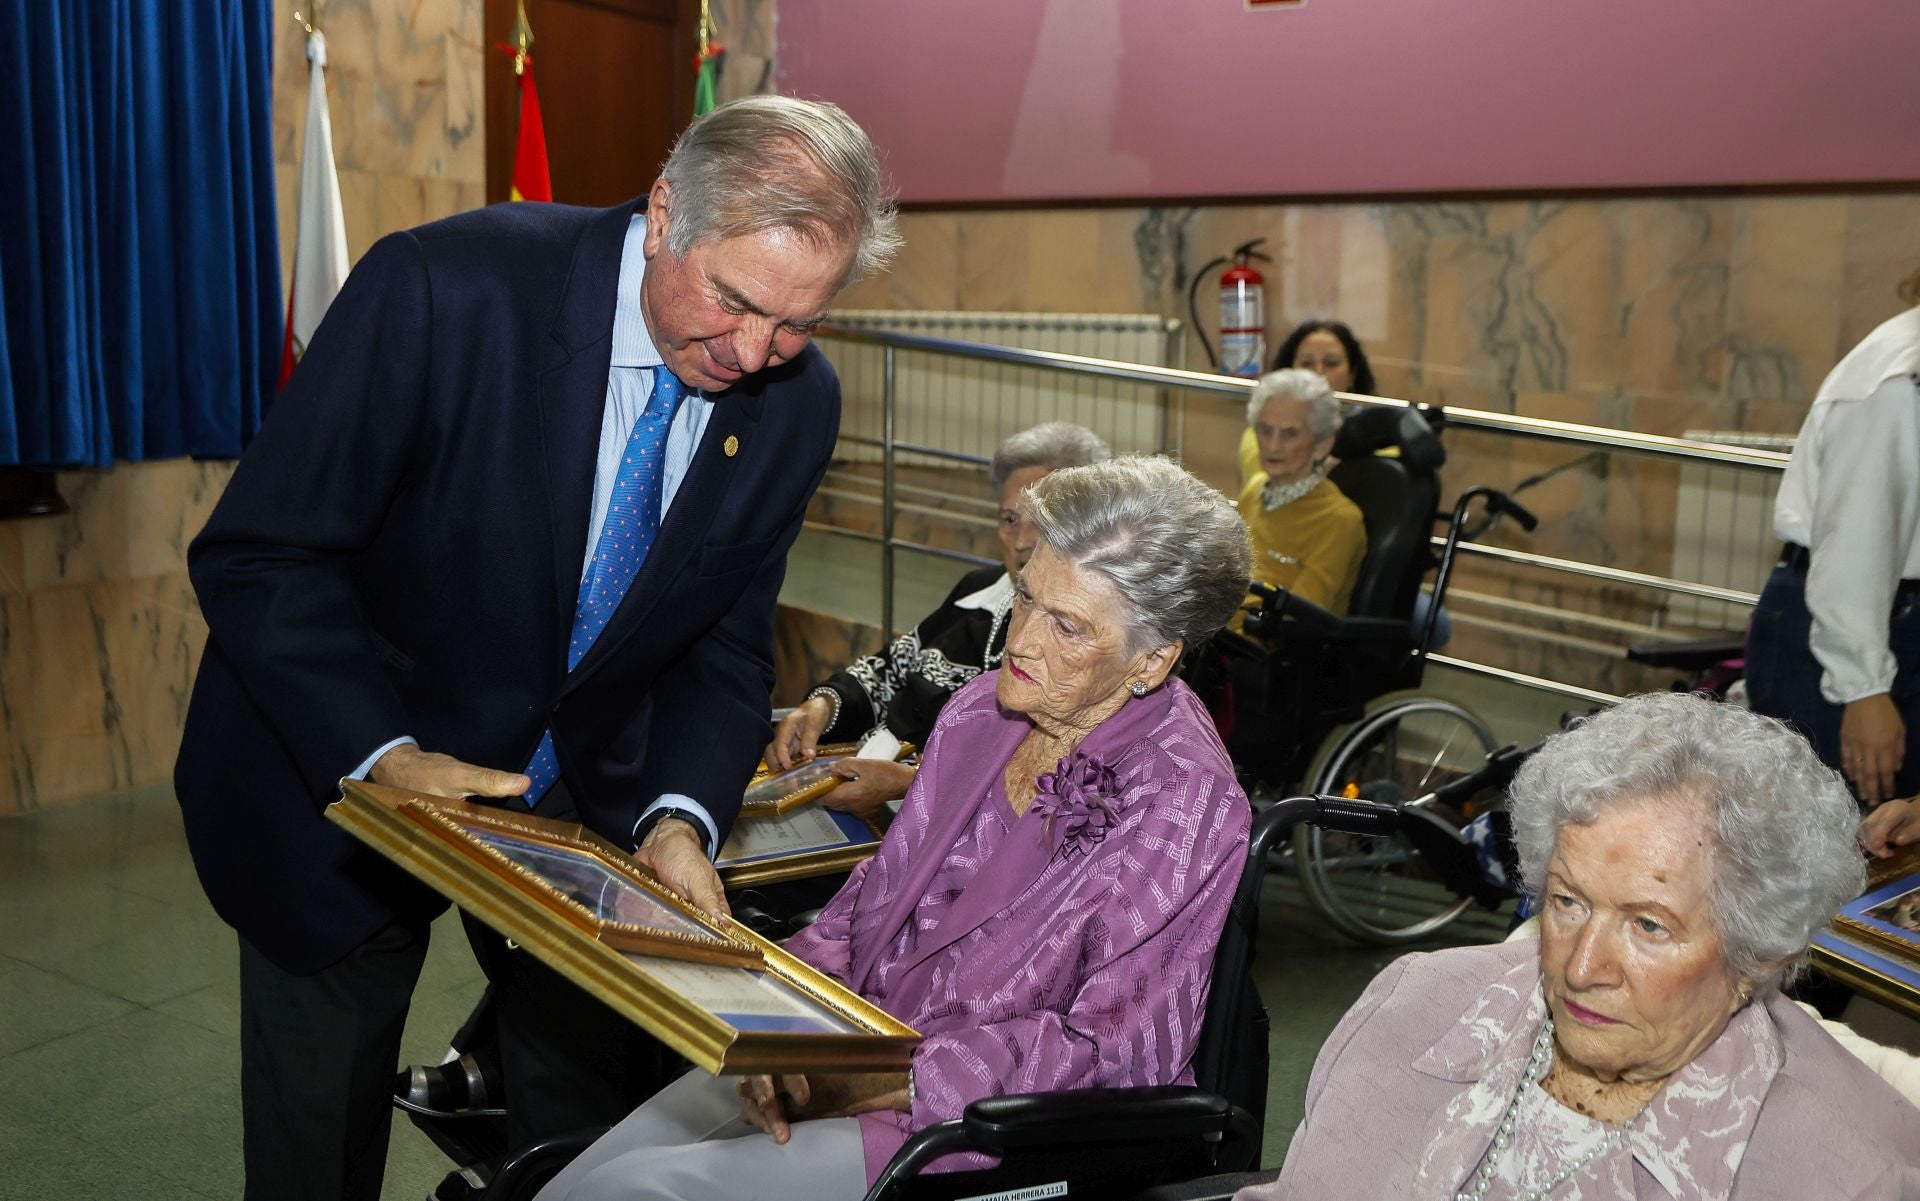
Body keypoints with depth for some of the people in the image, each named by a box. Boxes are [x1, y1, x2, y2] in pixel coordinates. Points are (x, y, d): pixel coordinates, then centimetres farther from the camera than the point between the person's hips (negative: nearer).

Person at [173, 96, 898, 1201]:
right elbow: (259, 556, -22)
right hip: (346, 766, -3)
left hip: (590, 784, 4)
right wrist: (382, 756, -34)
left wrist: (678, 821, -20)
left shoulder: (799, 403, -12)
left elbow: (727, 645, -4)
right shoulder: (444, 286, -27)